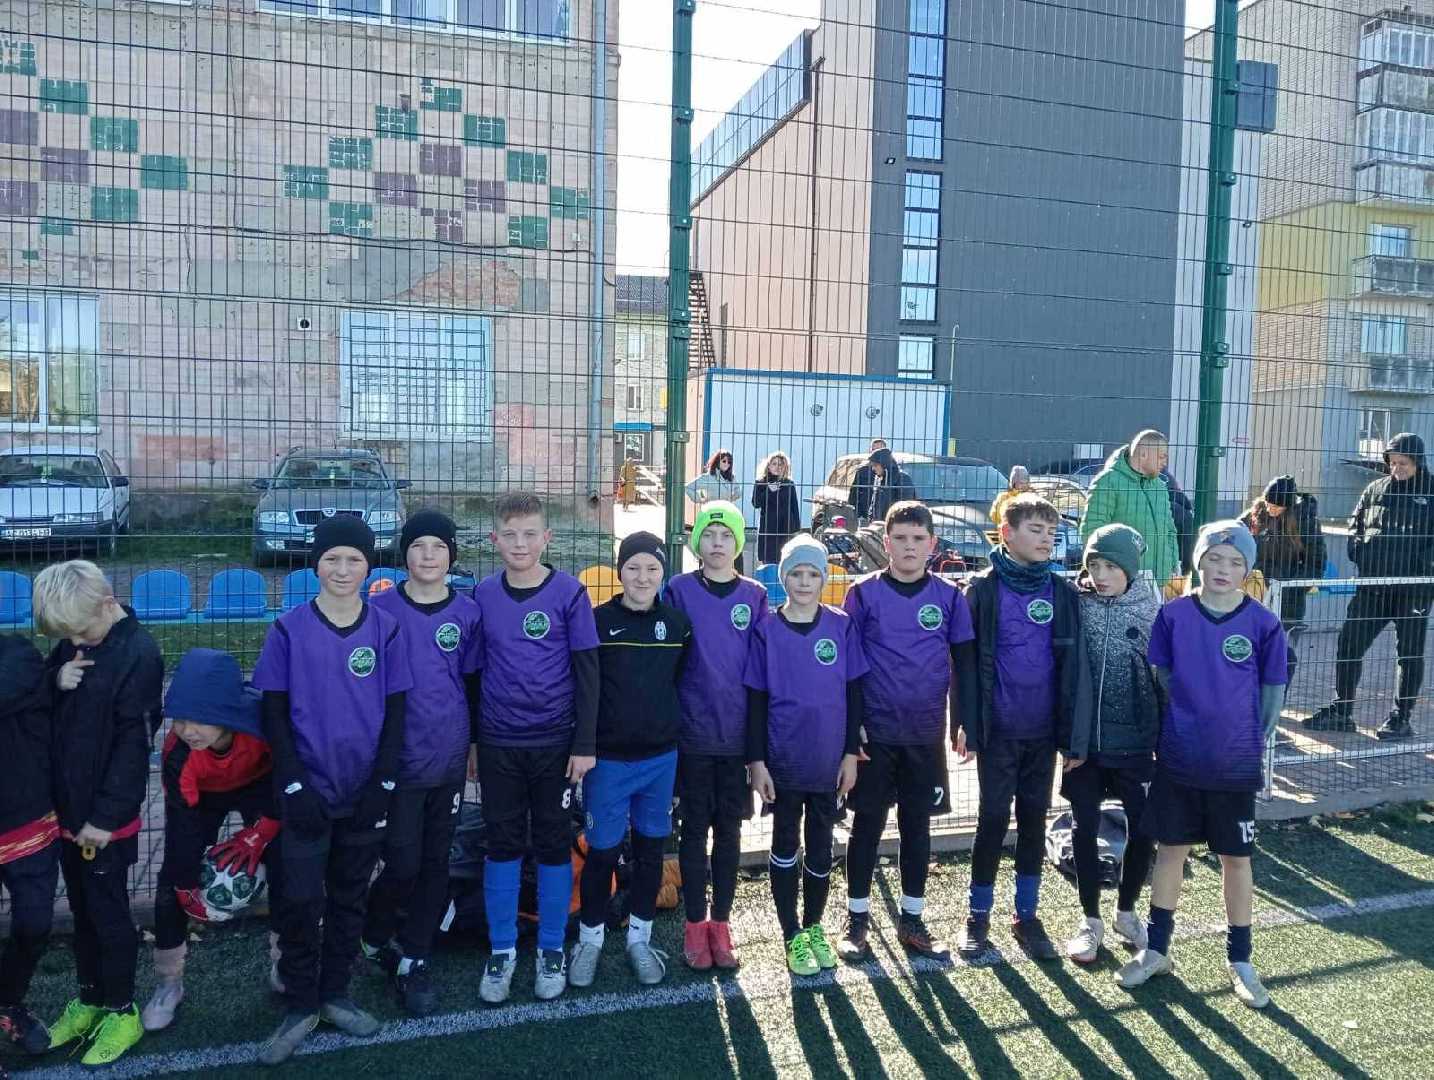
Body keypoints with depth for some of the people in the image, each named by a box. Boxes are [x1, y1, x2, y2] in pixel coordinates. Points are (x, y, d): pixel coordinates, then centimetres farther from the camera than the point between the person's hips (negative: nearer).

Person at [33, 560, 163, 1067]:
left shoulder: (138, 654, -19)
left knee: (109, 915, 6)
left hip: (105, 819, -7)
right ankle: (88, 1000, 35)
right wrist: (56, 678, -11)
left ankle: (122, 1012, 22)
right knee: (82, 911, 19)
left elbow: (134, 744, -19)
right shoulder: (74, 643, 3)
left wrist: (106, 817, -18)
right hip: (66, 809, 7)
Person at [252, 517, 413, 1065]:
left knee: (350, 897, 13)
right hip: (308, 791, -1)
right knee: (301, 901, 1)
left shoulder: (386, 629, -1)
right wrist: (295, 786, -9)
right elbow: (274, 712, -2)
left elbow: (396, 711, 2)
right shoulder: (289, 629, -5)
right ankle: (300, 1006, 19)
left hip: (365, 792, 2)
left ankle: (334, 995, 29)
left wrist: (382, 784, -4)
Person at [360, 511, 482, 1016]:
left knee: (435, 863, 9)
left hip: (449, 758, 3)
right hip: (398, 759, -2)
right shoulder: (382, 608, -4)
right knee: (404, 863, -3)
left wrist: (477, 741, 11)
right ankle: (376, 937, 27)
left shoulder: (468, 612, 2)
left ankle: (413, 961, 24)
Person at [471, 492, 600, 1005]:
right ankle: (501, 951, 25)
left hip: (554, 741, -2)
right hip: (498, 743, 2)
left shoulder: (569, 592, -7)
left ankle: (552, 951, 24)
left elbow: (586, 671, -6)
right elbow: (474, 668, 9)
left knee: (553, 844, 9)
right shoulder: (483, 594, 2)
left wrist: (585, 744, -8)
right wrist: (471, 737, 9)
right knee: (502, 844, 10)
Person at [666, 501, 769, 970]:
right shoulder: (679, 591, -3)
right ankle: (695, 925, 21)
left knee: (729, 830, 10)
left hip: (739, 734, 2)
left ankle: (721, 923, 23)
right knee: (695, 828, 8)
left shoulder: (755, 596, 2)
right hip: (693, 732, -2)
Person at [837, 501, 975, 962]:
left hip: (926, 734, 2)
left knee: (917, 824, 12)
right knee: (868, 823, 7)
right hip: (874, 732, -2)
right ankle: (857, 919, 20)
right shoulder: (864, 594, -4)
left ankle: (912, 920, 25)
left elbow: (965, 663, 7)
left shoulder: (949, 597, 2)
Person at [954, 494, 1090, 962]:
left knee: (1034, 819, 11)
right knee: (993, 819, 5)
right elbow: (968, 660, -6)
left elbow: (1073, 665, 2)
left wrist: (1072, 732, -1)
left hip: (1043, 729, 3)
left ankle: (1026, 915, 25)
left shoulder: (1062, 593, 2)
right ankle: (978, 915, 20)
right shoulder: (984, 588, -6)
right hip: (998, 729, -3)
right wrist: (967, 724, -10)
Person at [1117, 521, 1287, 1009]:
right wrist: (1179, 727, 4)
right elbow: (1160, 677, 4)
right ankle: (1156, 949, 26)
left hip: (1236, 766, -1)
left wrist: (1252, 744, 3)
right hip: (1178, 761, 1)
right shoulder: (1173, 615, -5)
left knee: (1236, 858, 11)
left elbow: (1272, 693, 1)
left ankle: (1240, 960, 27)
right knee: (1171, 850, 11)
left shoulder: (1263, 624, -7)